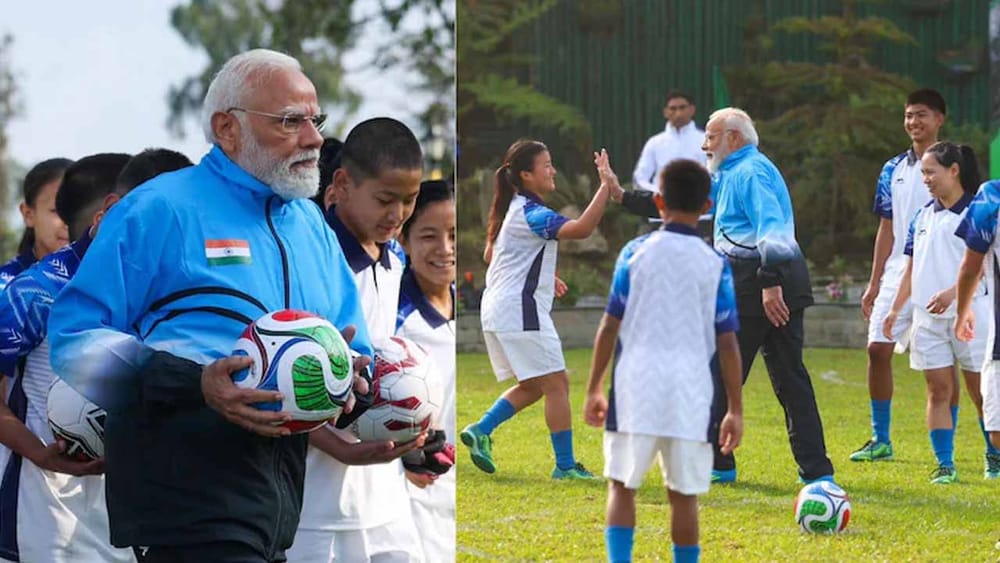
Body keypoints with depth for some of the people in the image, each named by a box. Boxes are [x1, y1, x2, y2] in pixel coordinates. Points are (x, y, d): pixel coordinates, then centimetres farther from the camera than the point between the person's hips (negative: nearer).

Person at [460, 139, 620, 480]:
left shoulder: (513, 209, 15)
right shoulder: (531, 214, -16)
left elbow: (490, 256, 27)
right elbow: (581, 229, -31)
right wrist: (607, 186, -28)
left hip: (497, 308, 10)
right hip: (520, 311, -10)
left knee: (533, 386, 18)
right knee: (556, 384, -4)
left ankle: (481, 430, 7)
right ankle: (565, 465, -2)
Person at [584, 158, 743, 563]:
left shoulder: (635, 253, 2)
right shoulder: (715, 265, 2)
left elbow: (610, 326, 2)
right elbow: (727, 343, 1)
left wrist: (594, 389, 10)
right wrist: (736, 410, 7)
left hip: (635, 392, 0)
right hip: (690, 397, 0)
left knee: (621, 487, 10)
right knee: (683, 495, 8)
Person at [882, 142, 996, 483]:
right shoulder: (923, 217, 13)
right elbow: (912, 267, 17)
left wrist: (952, 292, -25)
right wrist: (895, 309, 11)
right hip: (928, 317, 5)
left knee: (980, 390, 3)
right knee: (939, 390, 2)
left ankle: (993, 458, 18)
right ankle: (945, 465, 3)